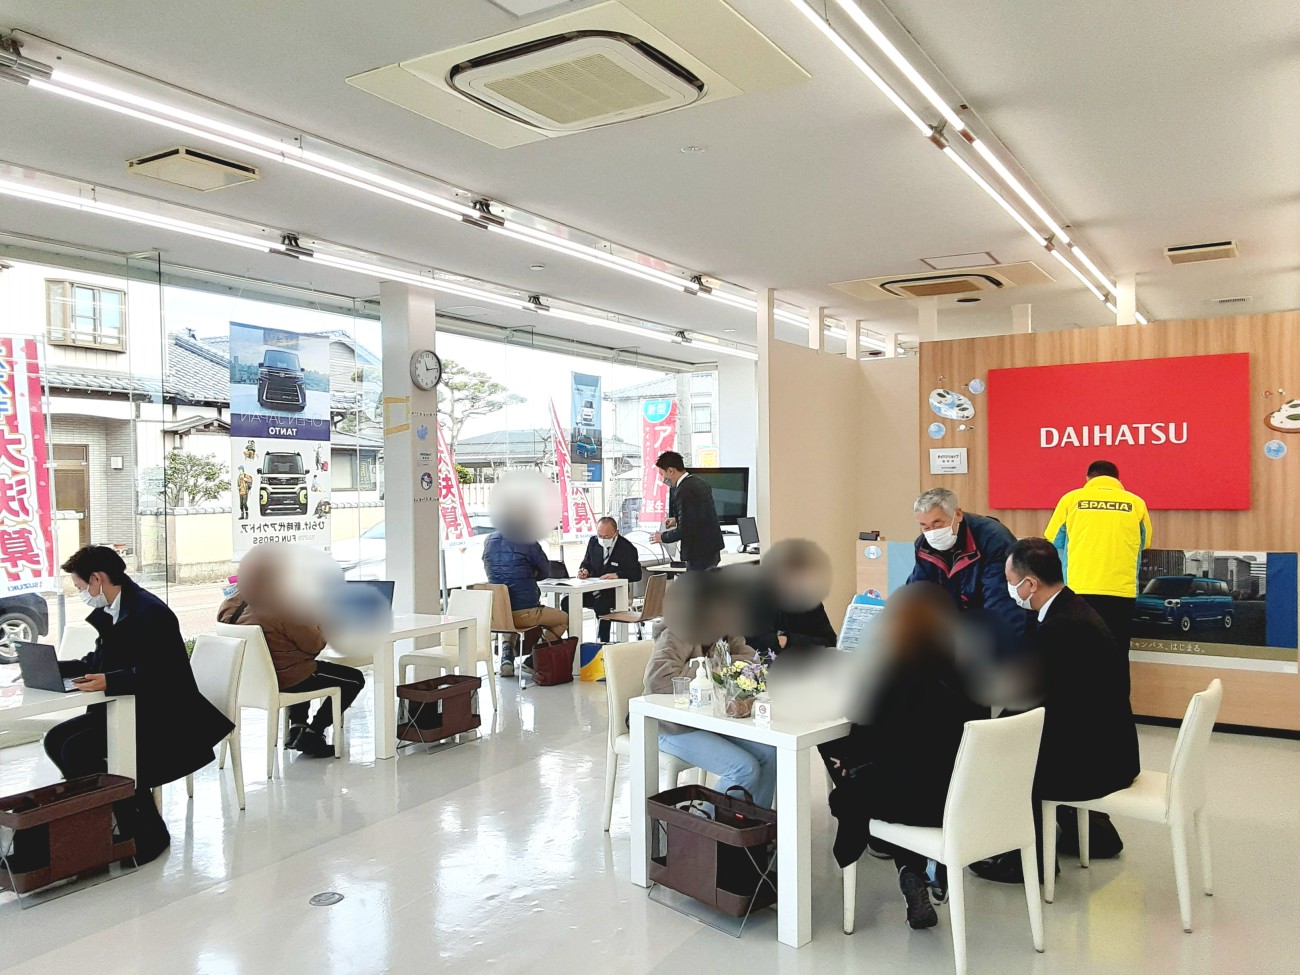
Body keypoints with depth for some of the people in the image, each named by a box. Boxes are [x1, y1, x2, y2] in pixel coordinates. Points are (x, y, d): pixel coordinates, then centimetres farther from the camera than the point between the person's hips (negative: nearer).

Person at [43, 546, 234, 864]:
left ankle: (146, 833, -10)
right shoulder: (108, 612, 9)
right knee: (56, 739, 0)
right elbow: (98, 661, 16)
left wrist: (109, 682, -36)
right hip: (127, 708, 10)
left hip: (162, 715, -10)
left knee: (77, 750, -19)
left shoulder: (149, 611, -20)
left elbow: (157, 673, -26)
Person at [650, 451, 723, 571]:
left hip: (699, 553, -9)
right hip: (712, 549, 9)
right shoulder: (700, 482, 9)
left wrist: (662, 537, -7)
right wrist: (678, 520, 19)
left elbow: (684, 530, -21)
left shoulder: (684, 491, -19)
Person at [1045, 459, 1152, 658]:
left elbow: (1053, 545, 14)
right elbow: (1143, 545, 22)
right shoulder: (1136, 503, 9)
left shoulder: (1072, 499, 6)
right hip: (1121, 592, 1)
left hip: (1079, 590, -1)